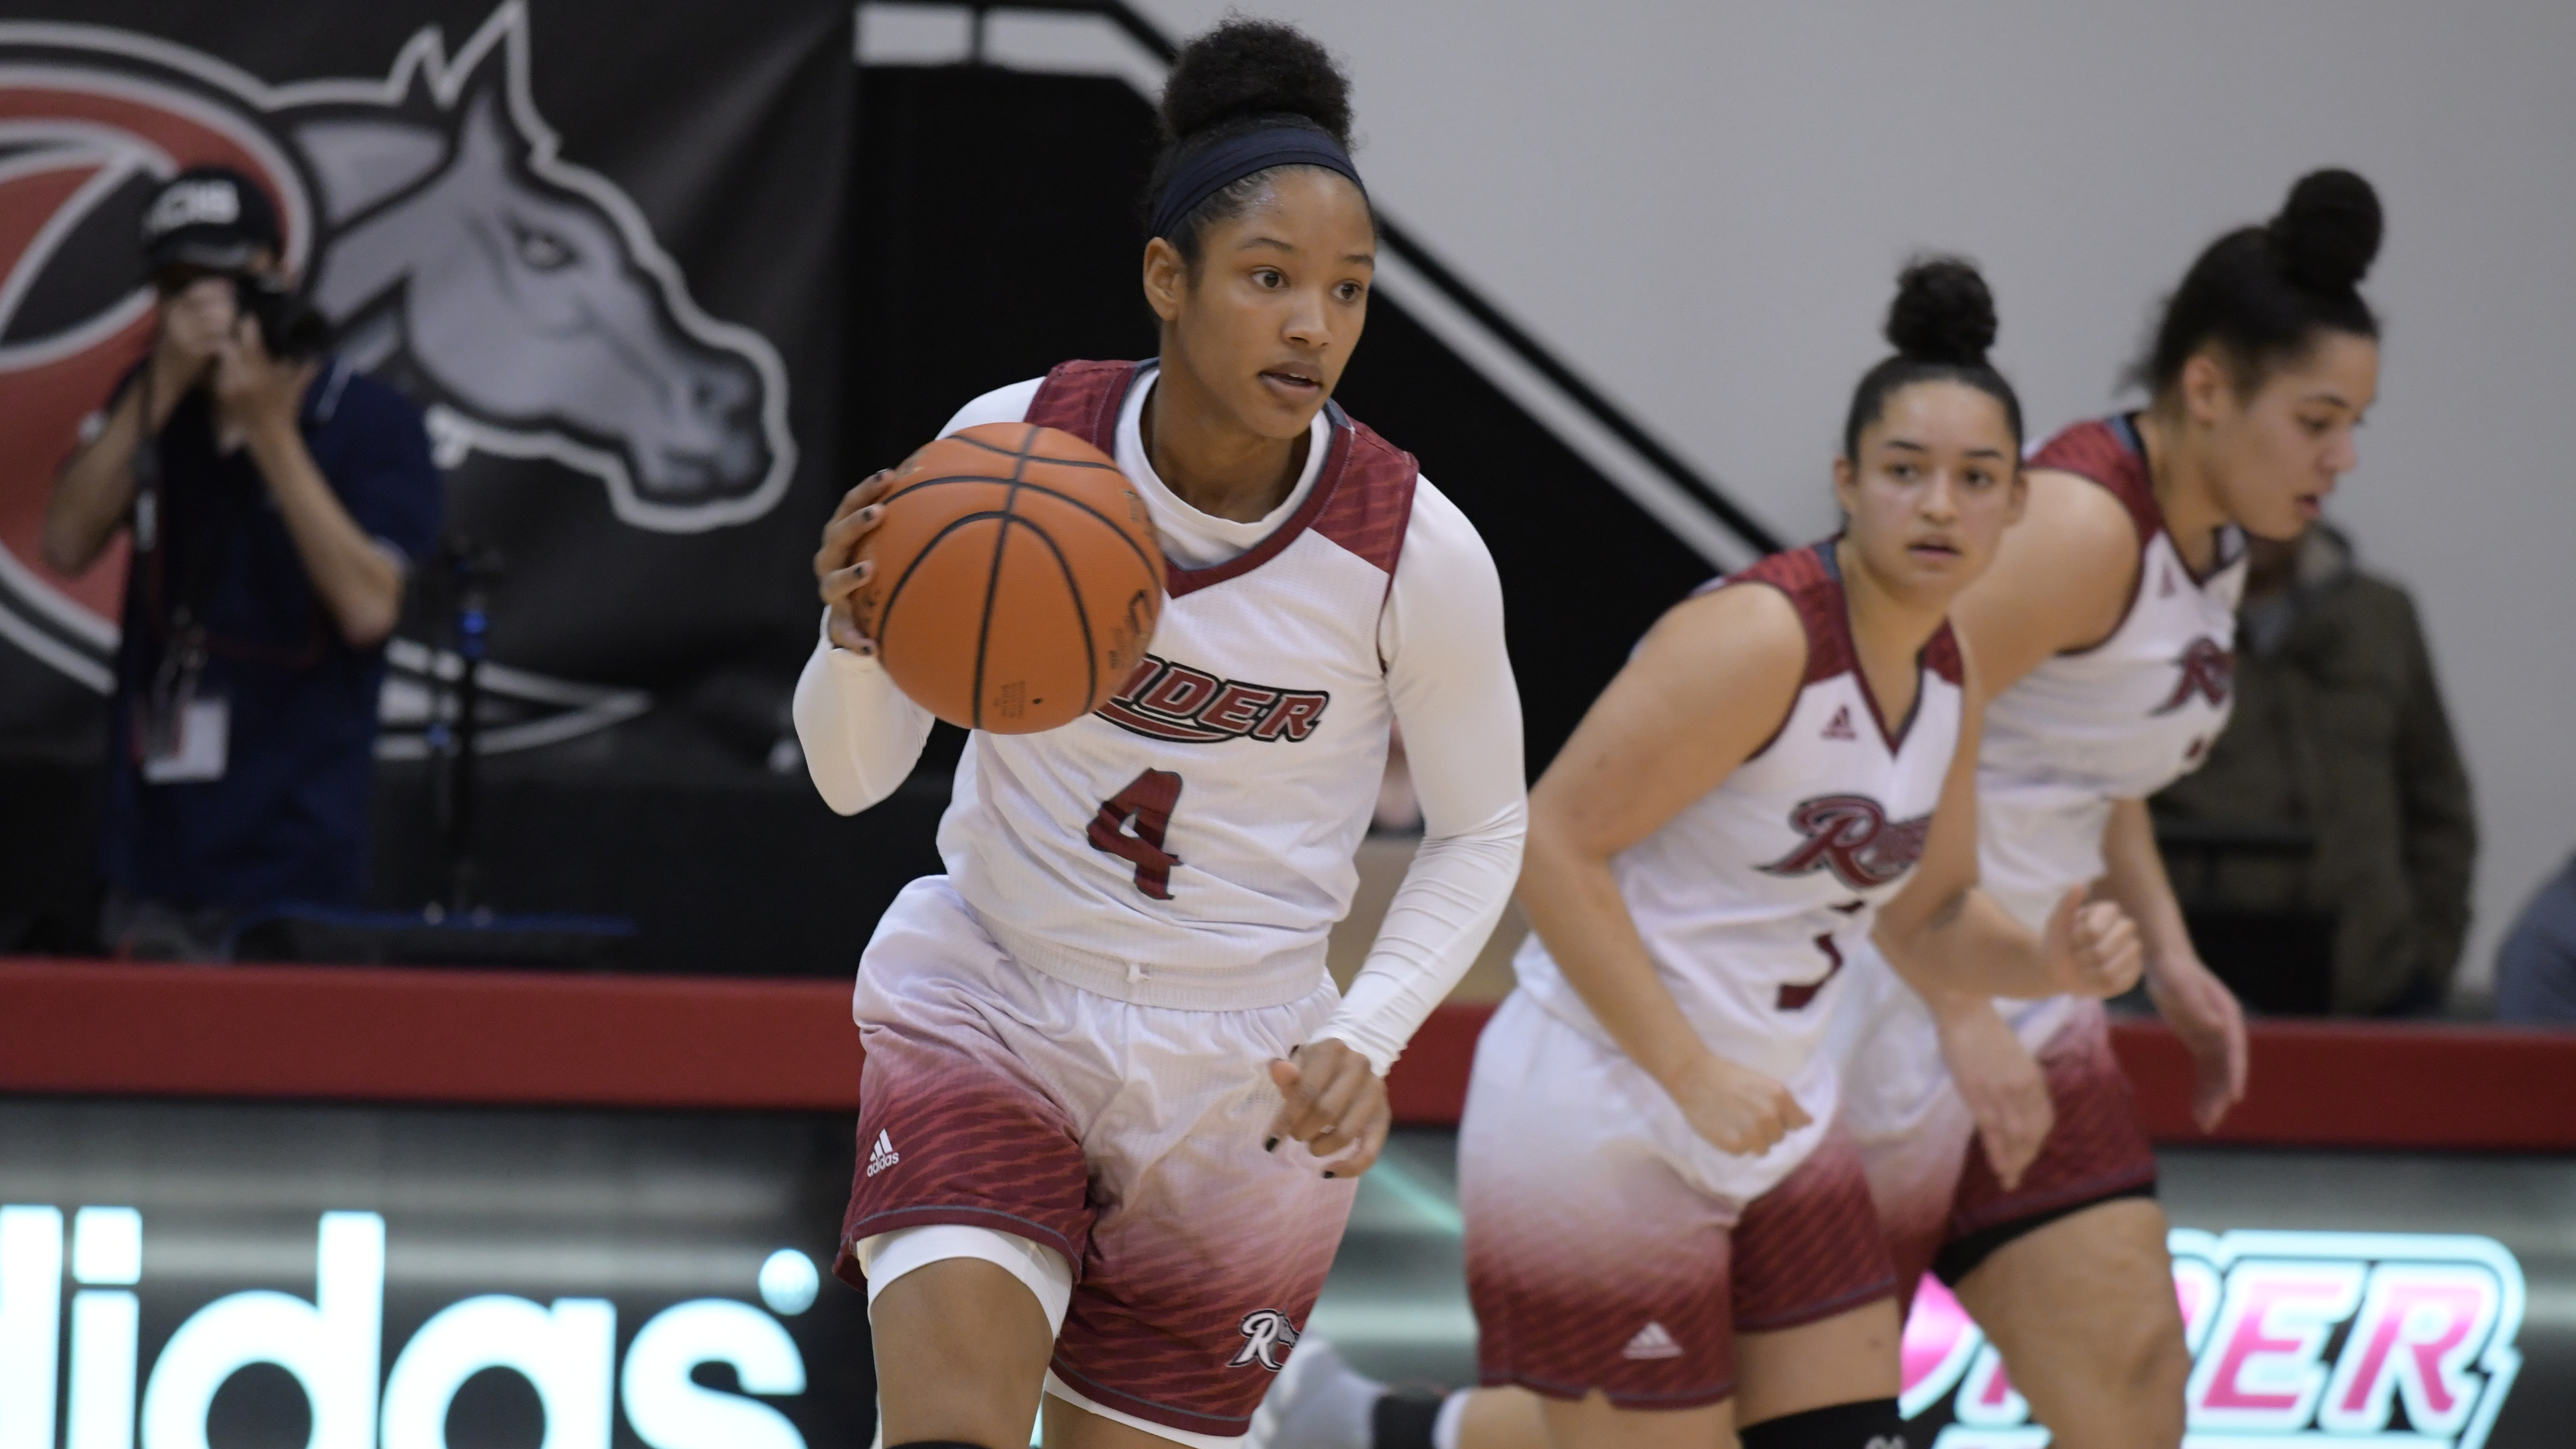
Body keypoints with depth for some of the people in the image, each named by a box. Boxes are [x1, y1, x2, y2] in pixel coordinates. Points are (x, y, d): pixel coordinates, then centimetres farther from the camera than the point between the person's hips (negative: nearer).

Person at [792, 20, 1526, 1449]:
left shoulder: (1416, 553, -15)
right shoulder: (1010, 447, -13)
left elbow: (1485, 831, 2)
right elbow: (854, 777, -5)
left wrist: (1365, 1038, -13)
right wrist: (856, 634, -27)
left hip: (1236, 1087, 1)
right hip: (985, 1010, 0)